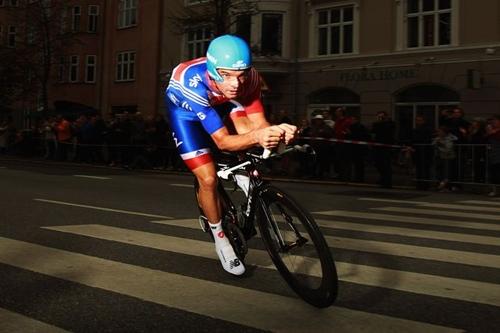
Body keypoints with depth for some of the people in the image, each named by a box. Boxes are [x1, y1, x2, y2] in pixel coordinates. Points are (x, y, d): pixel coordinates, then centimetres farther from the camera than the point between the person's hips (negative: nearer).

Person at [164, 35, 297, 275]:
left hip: (220, 102, 4)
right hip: (184, 109, -4)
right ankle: (220, 239, 8)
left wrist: (277, 131, -53)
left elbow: (258, 122, -30)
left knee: (243, 127, -27)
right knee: (208, 178, -14)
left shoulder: (249, 79, -32)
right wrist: (256, 137, -60)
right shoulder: (193, 83, -43)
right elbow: (222, 141, -41)